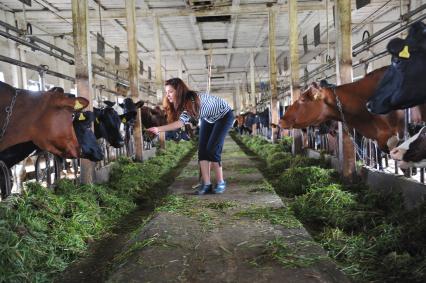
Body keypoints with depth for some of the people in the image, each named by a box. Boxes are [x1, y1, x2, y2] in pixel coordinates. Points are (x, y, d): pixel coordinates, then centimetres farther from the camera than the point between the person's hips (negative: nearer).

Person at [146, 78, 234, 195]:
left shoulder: (192, 99, -37)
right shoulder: (182, 102, -10)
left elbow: (181, 122, -47)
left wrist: (158, 129, -53)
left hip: (224, 115, -8)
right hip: (208, 118, 8)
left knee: (212, 150, -14)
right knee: (202, 149, -7)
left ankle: (221, 183, 0)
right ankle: (206, 184, -5)